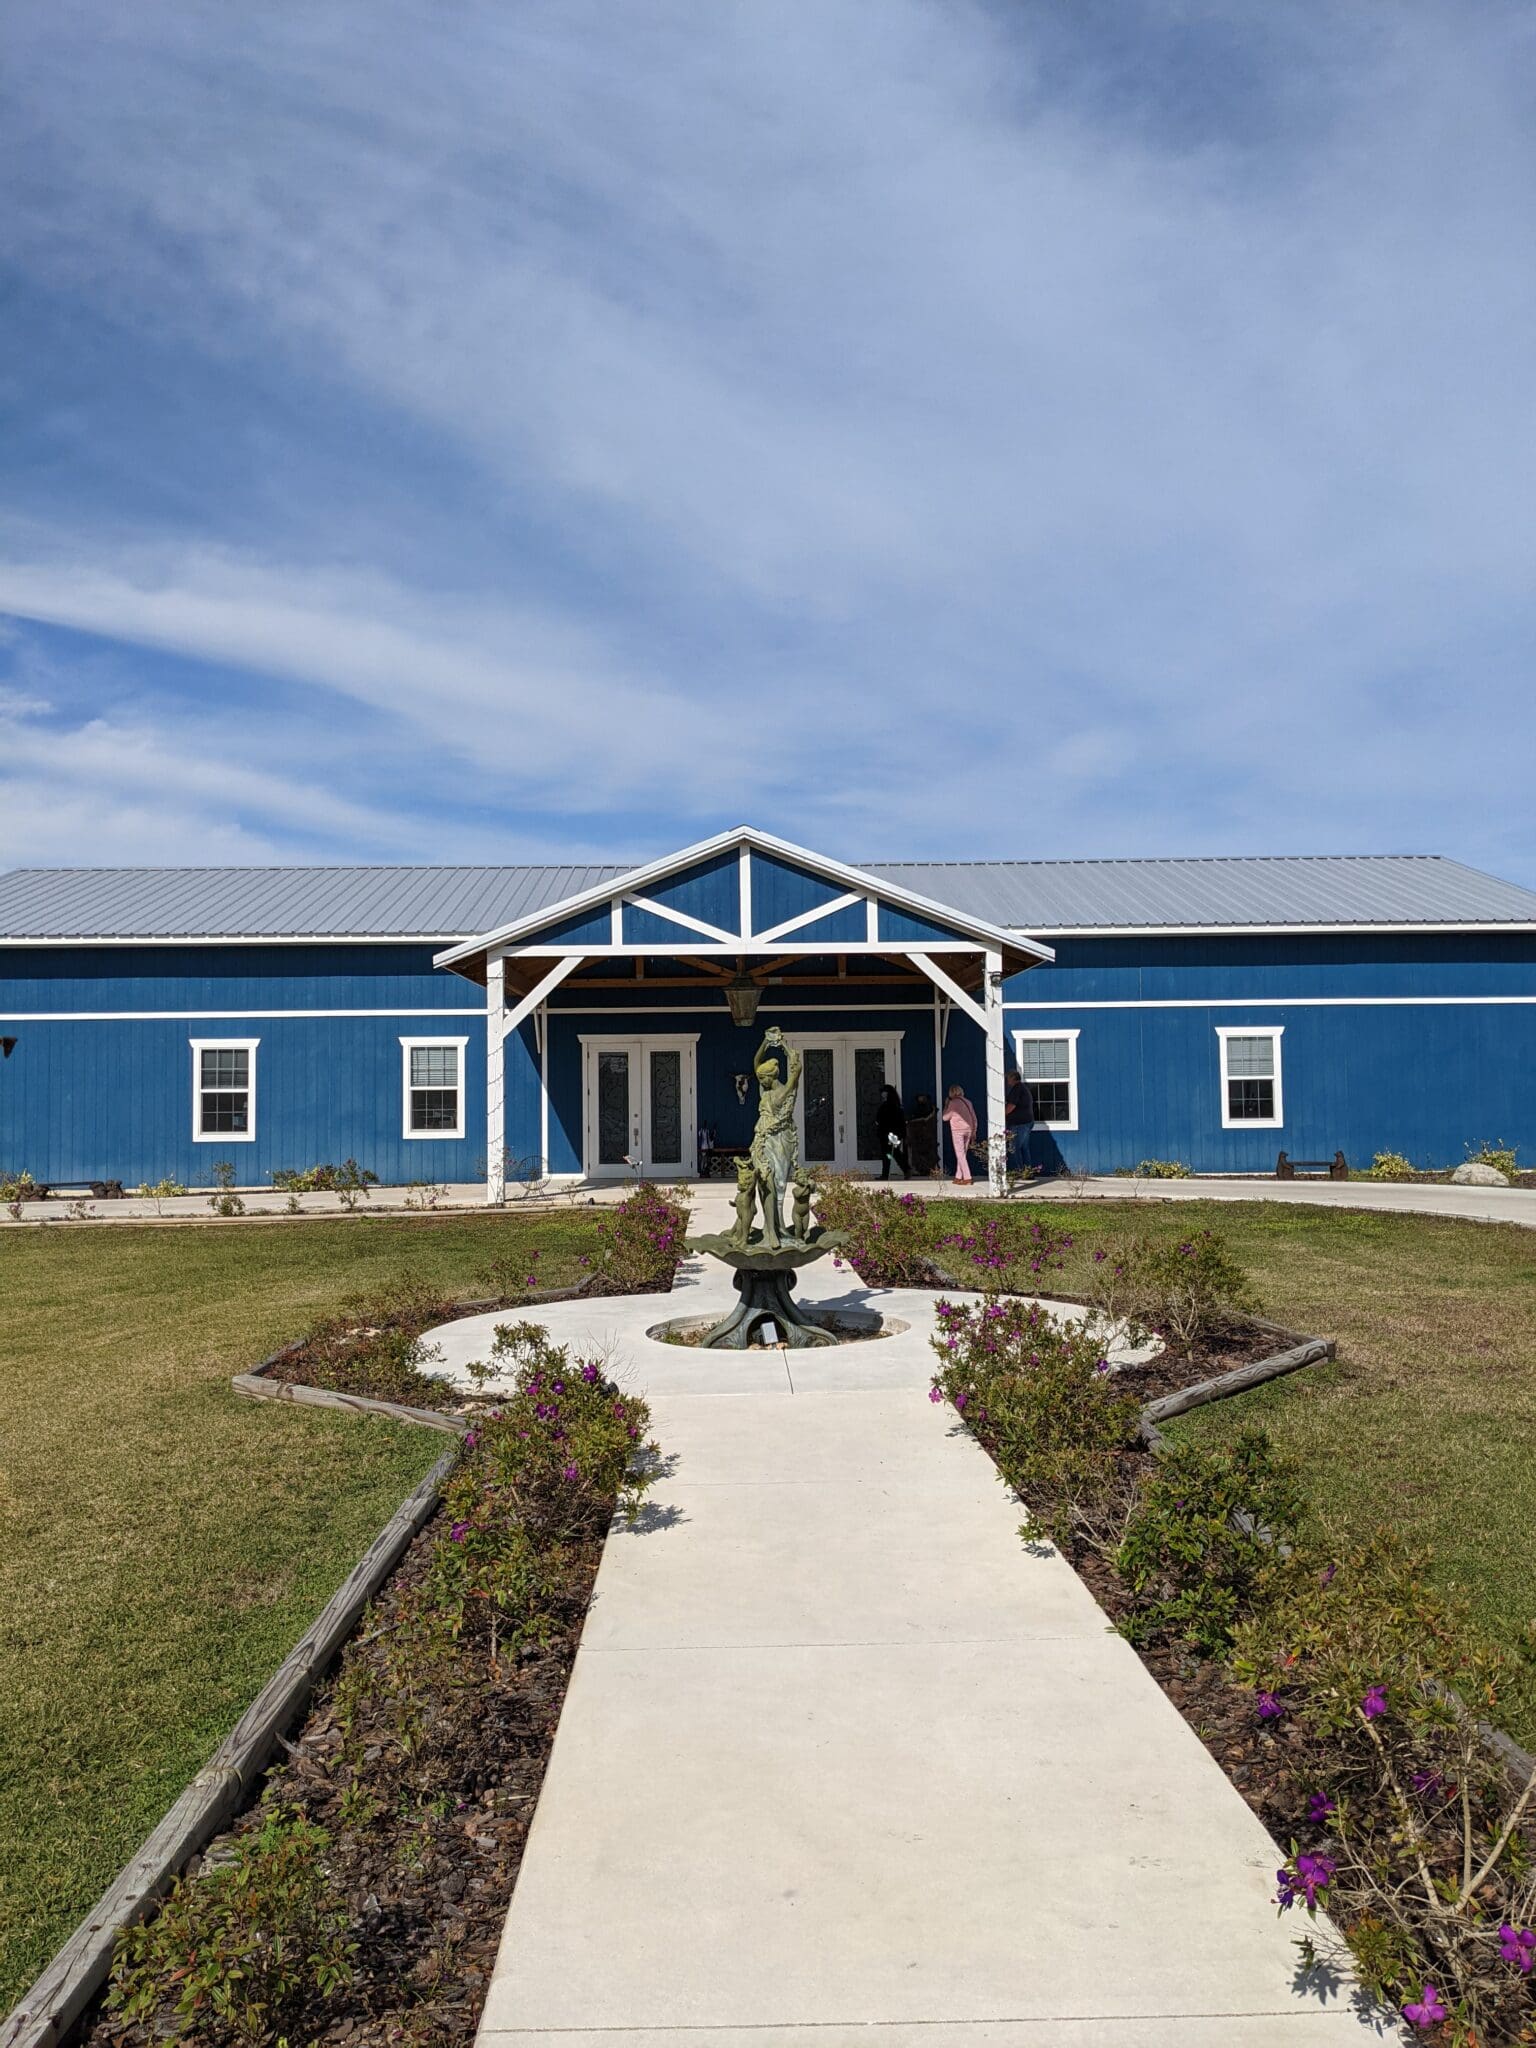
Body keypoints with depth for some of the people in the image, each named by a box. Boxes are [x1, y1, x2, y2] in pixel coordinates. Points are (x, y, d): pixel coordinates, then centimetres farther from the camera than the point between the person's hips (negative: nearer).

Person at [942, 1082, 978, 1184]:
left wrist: (946, 1105, 7)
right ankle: (958, 1177, 18)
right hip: (968, 1130, 6)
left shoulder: (953, 1102, -9)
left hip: (957, 1130, -6)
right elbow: (974, 1118, 12)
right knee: (962, 1154, 14)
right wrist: (974, 1131, 20)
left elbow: (945, 1118, -4)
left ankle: (967, 1178, -10)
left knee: (960, 1155, -4)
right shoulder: (968, 1102, 9)